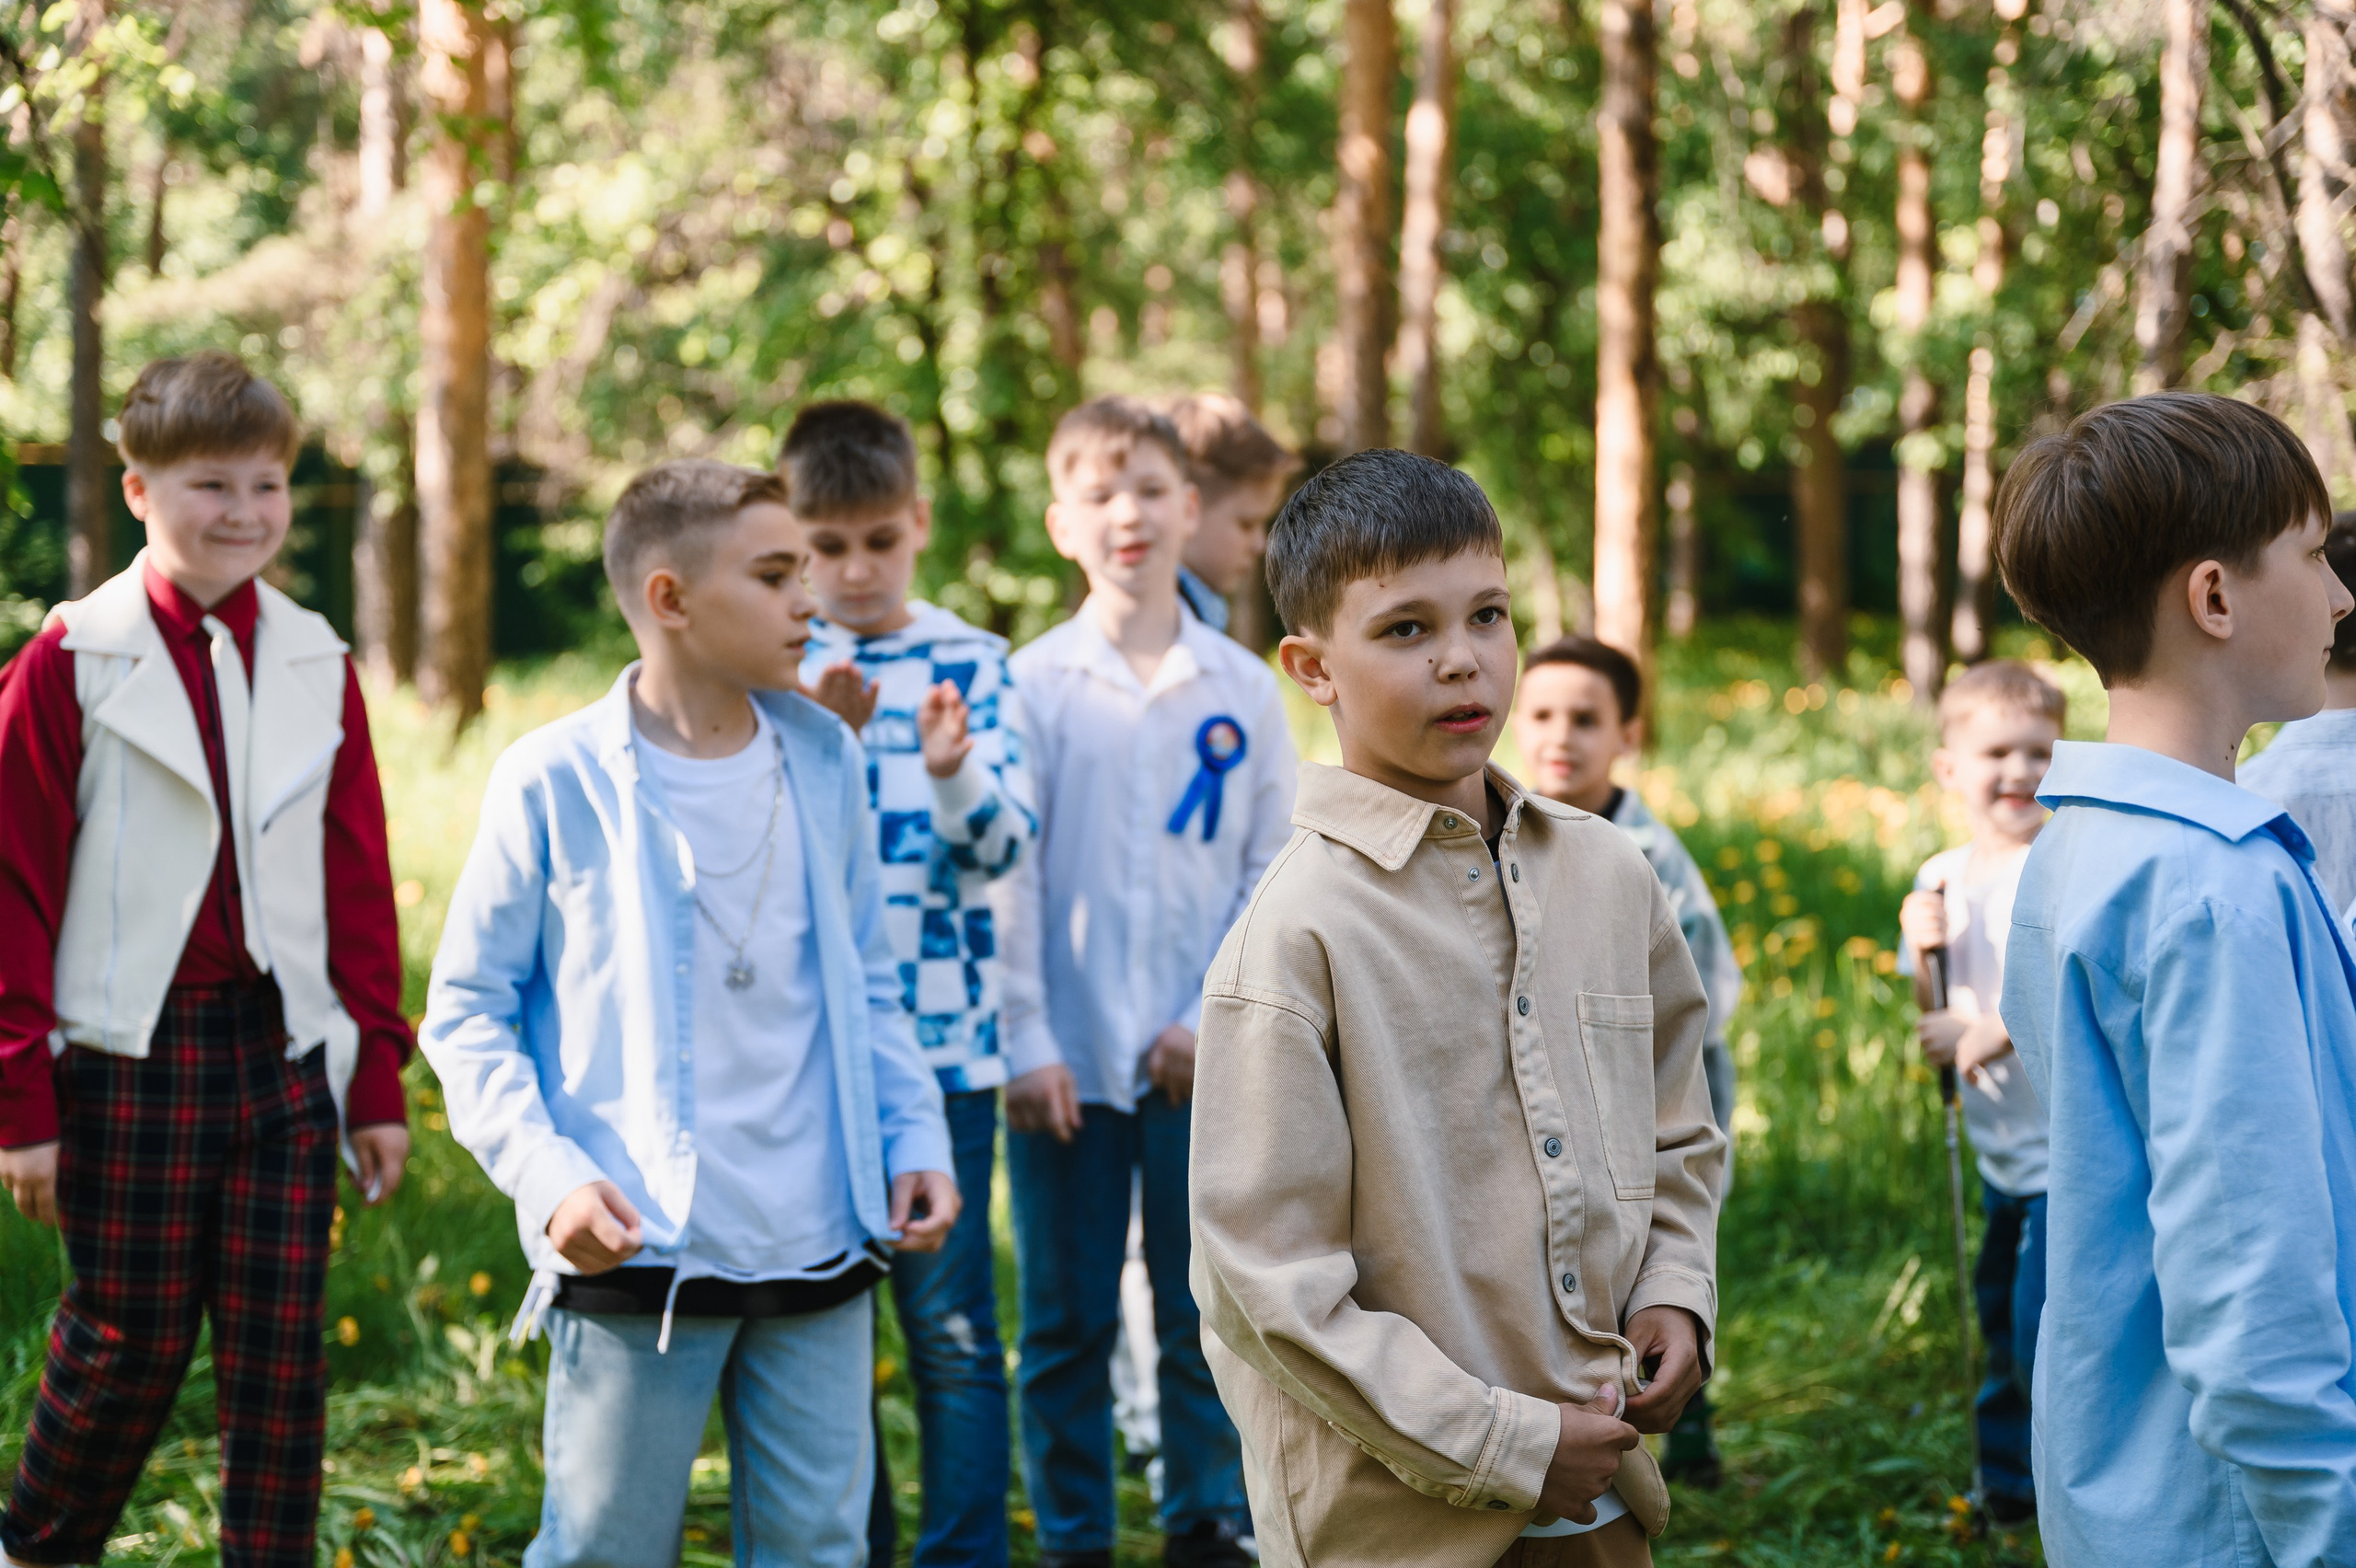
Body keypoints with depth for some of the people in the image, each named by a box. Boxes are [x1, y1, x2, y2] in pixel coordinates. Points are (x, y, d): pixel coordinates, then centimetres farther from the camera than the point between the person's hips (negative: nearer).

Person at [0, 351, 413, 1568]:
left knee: (281, 1353, 4)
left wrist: (378, 1082, 8)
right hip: (131, 1054, -3)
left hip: (286, 1052, 3)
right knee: (129, 1341, 5)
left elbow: (360, 885, 10)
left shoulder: (317, 667, 8)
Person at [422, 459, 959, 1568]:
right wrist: (546, 1175, -14)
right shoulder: (556, 781, -6)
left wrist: (916, 1138, 6)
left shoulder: (823, 758, 8)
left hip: (818, 1247, 4)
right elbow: (466, 1008, -2)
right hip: (637, 1253, -4)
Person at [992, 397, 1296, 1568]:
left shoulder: (1243, 690, 4)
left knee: (1205, 1310, 6)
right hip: (1064, 1060, -1)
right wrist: (1028, 1043, -8)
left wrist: (1215, 1017, -6)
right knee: (1066, 1320, 5)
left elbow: (1275, 875, 5)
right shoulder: (1032, 683, 0)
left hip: (1200, 1062, 1)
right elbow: (1006, 875, -1)